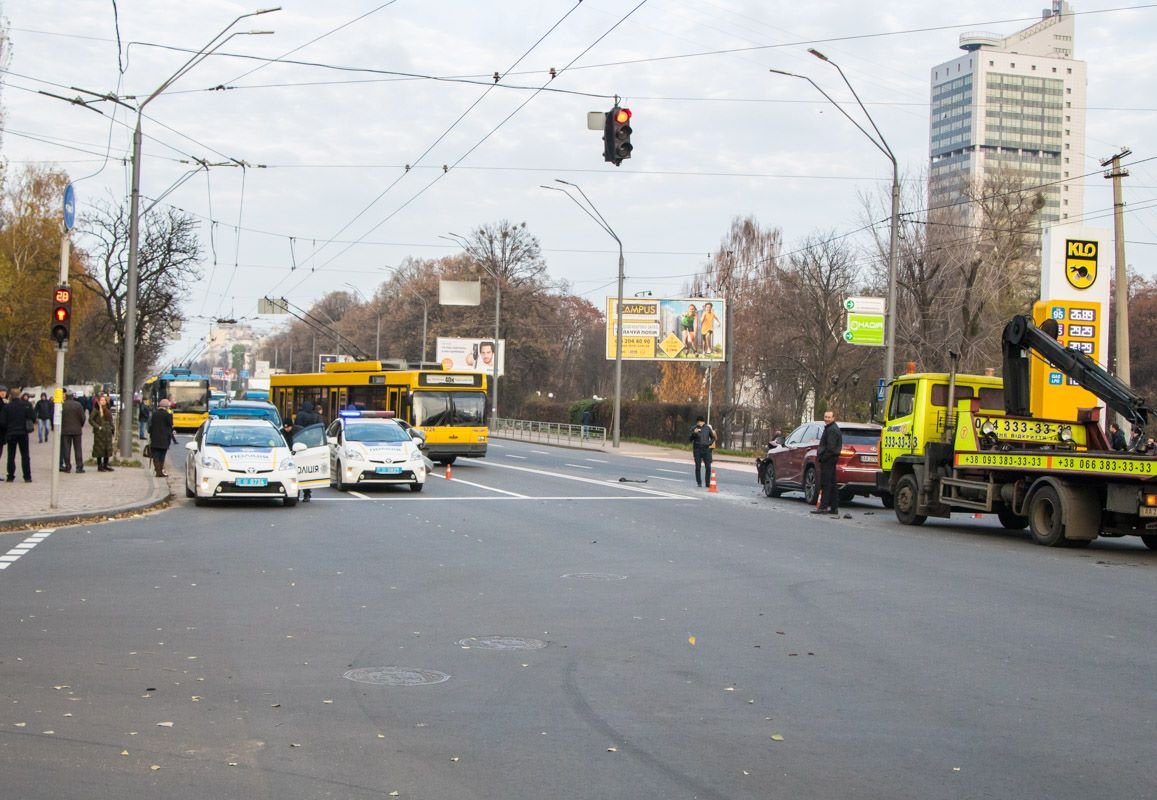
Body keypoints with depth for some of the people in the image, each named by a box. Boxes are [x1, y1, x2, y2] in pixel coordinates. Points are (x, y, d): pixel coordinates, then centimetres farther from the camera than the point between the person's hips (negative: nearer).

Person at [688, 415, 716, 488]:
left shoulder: (707, 428, 7)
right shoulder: (694, 429, 0)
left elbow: (713, 437, 18)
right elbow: (691, 439, -6)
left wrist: (710, 443, -1)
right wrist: (694, 433, -23)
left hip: (706, 449, 1)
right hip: (697, 449, -1)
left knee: (708, 467, -4)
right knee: (698, 467, -1)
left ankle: (707, 482, 3)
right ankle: (699, 482, 6)